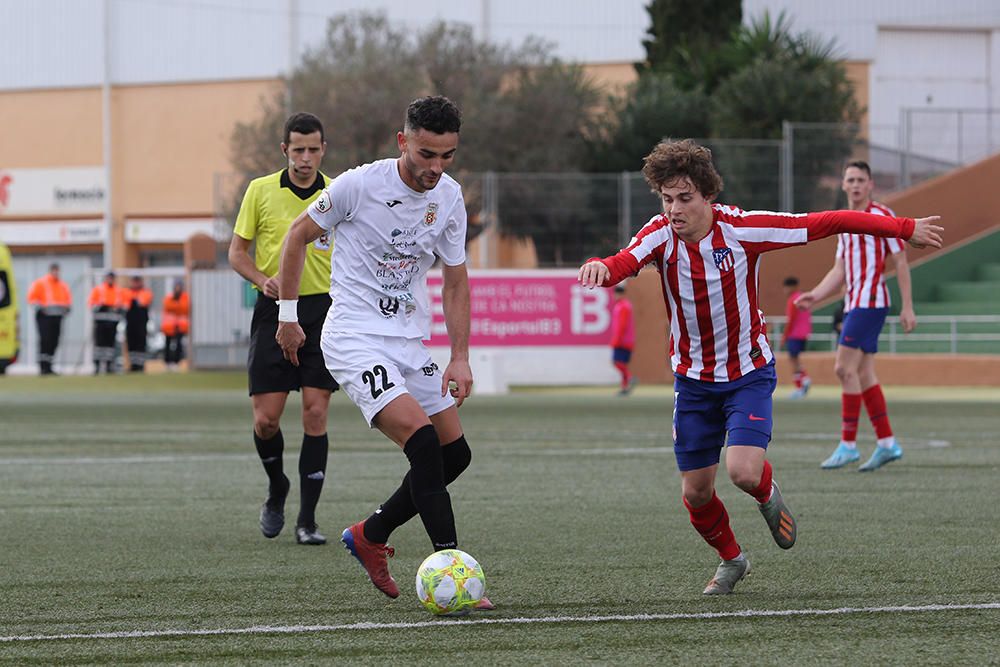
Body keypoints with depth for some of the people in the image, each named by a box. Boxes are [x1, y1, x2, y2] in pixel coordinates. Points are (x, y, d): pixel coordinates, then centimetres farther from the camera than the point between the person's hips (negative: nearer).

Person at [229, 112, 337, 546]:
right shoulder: (261, 191, 2)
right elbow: (237, 252, 7)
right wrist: (263, 279, -12)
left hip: (322, 310, 0)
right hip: (274, 311, 0)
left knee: (315, 413, -6)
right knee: (265, 419, -4)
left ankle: (307, 520, -1)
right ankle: (276, 489, 26)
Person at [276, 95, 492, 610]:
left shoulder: (449, 198, 1)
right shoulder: (358, 185, -16)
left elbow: (455, 282, 10)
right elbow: (298, 234, -1)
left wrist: (460, 358, 3)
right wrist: (287, 315, 2)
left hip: (410, 342, 7)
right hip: (354, 340, -7)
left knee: (455, 453, 5)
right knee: (423, 440, -22)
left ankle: (369, 536, 23)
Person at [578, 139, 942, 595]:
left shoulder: (740, 228, -18)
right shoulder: (661, 235, -15)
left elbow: (824, 224, -12)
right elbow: (624, 263, -38)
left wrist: (905, 229, -10)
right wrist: (600, 267, -63)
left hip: (749, 374, -2)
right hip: (693, 380, 2)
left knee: (744, 472, -21)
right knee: (695, 493, 6)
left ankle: (767, 494, 17)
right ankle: (731, 559, 36)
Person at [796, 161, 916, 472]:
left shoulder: (882, 216, -5)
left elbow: (901, 263, -7)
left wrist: (907, 307, -11)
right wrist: (814, 295, 6)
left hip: (870, 301, -8)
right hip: (853, 303, 8)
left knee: (845, 368, -12)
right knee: (863, 373, 6)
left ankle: (848, 444, -10)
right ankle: (886, 443, 10)